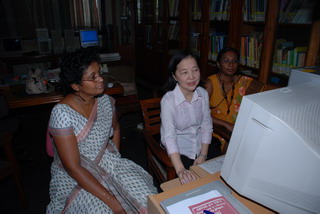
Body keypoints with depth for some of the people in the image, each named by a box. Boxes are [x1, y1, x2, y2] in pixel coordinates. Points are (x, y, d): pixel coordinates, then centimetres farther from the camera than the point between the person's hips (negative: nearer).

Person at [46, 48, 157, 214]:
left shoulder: (105, 101, -5)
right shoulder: (62, 113, -21)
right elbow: (73, 168, -22)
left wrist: (115, 156, 4)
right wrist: (111, 200, -23)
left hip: (107, 162, 4)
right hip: (75, 178, -4)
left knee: (148, 200, -14)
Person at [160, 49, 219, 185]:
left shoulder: (203, 94, -6)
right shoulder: (168, 100, -22)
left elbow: (206, 126, 0)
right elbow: (169, 136, -29)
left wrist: (203, 155, -6)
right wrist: (180, 170, -38)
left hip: (200, 148, 5)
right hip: (178, 153, -4)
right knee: (190, 183, -18)